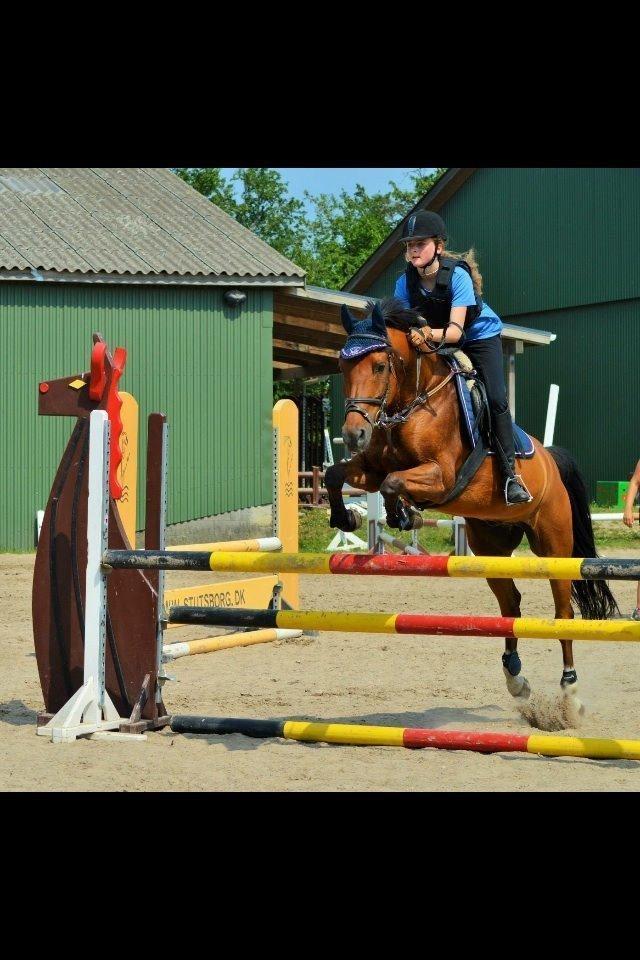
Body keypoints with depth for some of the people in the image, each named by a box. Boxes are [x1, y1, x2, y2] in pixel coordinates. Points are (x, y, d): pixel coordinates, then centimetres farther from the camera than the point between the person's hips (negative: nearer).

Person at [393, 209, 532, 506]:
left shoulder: (458, 275, -29)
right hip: (435, 344, 4)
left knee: (496, 400, -17)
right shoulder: (406, 283, -17)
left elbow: (456, 330, -36)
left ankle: (510, 474, -13)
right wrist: (416, 335, -38)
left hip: (480, 337, -4)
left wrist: (432, 334, -57)